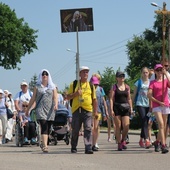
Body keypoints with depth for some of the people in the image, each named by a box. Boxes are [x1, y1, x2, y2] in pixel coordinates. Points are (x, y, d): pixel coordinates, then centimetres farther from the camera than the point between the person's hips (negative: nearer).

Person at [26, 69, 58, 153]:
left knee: (48, 128, 6)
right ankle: (45, 146, -26)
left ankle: (43, 144, 21)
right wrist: (27, 109, 13)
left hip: (50, 109, 2)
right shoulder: (37, 86, 11)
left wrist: (56, 105, -16)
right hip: (40, 108, -2)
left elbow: (55, 97, 5)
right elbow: (33, 99, 14)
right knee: (44, 127, -17)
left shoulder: (52, 87, 13)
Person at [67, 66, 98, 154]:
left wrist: (95, 111, 10)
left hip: (88, 110, 0)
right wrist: (75, 94, -11)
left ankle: (88, 148, -13)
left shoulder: (91, 85, 13)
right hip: (76, 110, 0)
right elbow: (68, 97, 8)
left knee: (88, 129, -10)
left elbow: (94, 99, 16)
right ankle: (73, 147, 20)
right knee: (75, 130, 6)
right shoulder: (73, 84, 9)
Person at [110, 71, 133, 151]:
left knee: (126, 126, -8)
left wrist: (131, 108, 10)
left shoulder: (127, 87, 12)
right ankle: (119, 143, 6)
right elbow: (111, 99, -3)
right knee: (118, 126, -2)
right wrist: (111, 109, -12)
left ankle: (123, 140, 15)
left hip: (125, 108, 3)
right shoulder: (114, 87, 1)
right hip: (117, 107, -3)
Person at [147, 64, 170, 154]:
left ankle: (157, 142, 30)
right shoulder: (153, 82, 4)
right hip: (156, 106, -3)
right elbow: (149, 95, -4)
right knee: (161, 124, -18)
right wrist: (159, 102, -10)